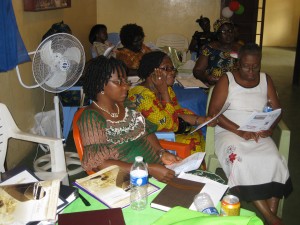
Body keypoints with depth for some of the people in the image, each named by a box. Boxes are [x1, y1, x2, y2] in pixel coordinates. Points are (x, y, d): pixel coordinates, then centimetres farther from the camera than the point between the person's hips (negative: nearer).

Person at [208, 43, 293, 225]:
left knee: (274, 160, -28)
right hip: (230, 132, -3)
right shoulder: (227, 80, 1)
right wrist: (239, 131, -18)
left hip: (260, 134, 3)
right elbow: (213, 112, -7)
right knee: (241, 161, -33)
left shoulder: (266, 79, 13)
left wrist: (270, 127, -10)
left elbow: (277, 109, 13)